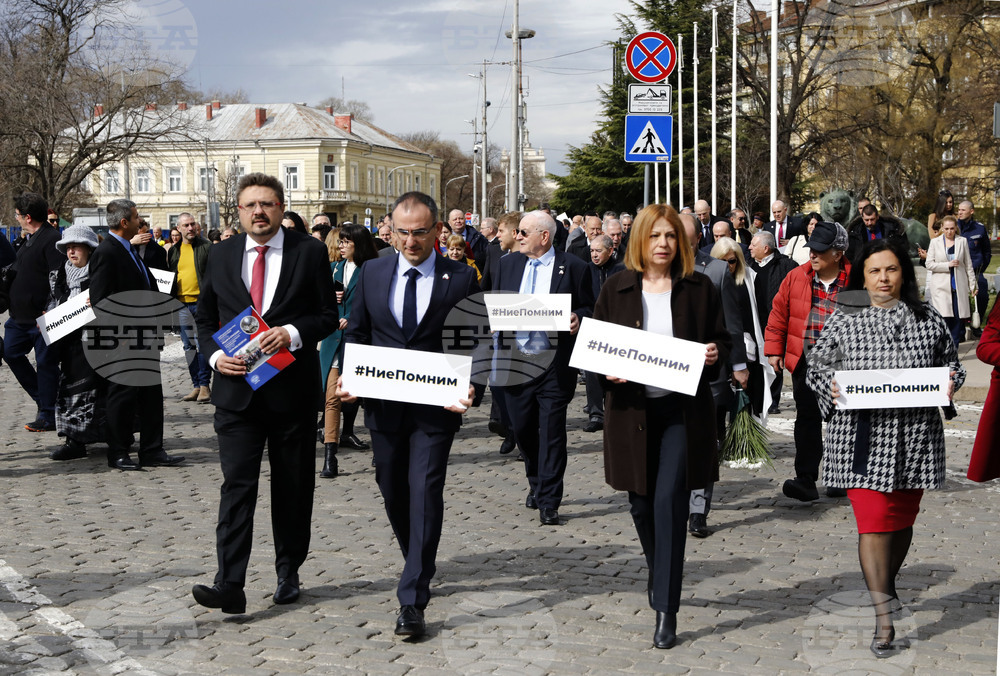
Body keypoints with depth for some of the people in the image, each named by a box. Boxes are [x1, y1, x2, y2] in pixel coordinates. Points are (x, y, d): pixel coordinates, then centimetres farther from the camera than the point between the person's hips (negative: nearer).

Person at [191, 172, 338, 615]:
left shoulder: (309, 252, 0)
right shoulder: (221, 255, 8)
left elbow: (328, 315, -1)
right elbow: (205, 316, 14)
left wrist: (292, 334, -18)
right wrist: (215, 355, -4)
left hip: (292, 389, -1)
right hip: (237, 389, 1)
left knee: (293, 487, 10)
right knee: (237, 483, -8)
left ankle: (288, 573, 26)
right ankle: (229, 585, -10)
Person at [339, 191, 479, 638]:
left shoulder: (461, 278, -4)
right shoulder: (372, 273, 5)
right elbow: (355, 333, 10)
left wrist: (469, 390, -19)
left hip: (436, 406, -4)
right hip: (383, 405, 4)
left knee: (425, 494, -9)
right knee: (393, 493, 15)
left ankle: (412, 601, -7)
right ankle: (420, 567, 40)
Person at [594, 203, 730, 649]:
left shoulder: (699, 288, 4)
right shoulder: (616, 290, 5)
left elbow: (722, 339, 10)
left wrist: (715, 354, -12)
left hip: (682, 410, -2)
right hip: (631, 408, 2)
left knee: (669, 501, -11)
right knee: (642, 503, 12)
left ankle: (666, 610, -6)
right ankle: (659, 572, 42)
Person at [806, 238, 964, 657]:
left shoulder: (929, 321, 8)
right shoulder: (842, 322, 3)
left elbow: (950, 361, 18)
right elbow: (817, 366, 9)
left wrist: (951, 381, -3)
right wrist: (830, 386, -12)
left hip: (915, 437, 3)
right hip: (863, 437, -3)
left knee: (902, 518, 14)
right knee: (872, 520, -10)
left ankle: (885, 587, 38)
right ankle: (884, 616, -6)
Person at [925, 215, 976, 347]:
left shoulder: (962, 241, 7)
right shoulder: (935, 242, 3)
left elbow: (968, 265, 11)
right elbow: (929, 264, -2)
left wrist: (972, 284, 9)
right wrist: (948, 265, -11)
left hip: (958, 286, 2)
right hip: (941, 286, -2)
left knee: (958, 318, -1)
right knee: (944, 317, -12)